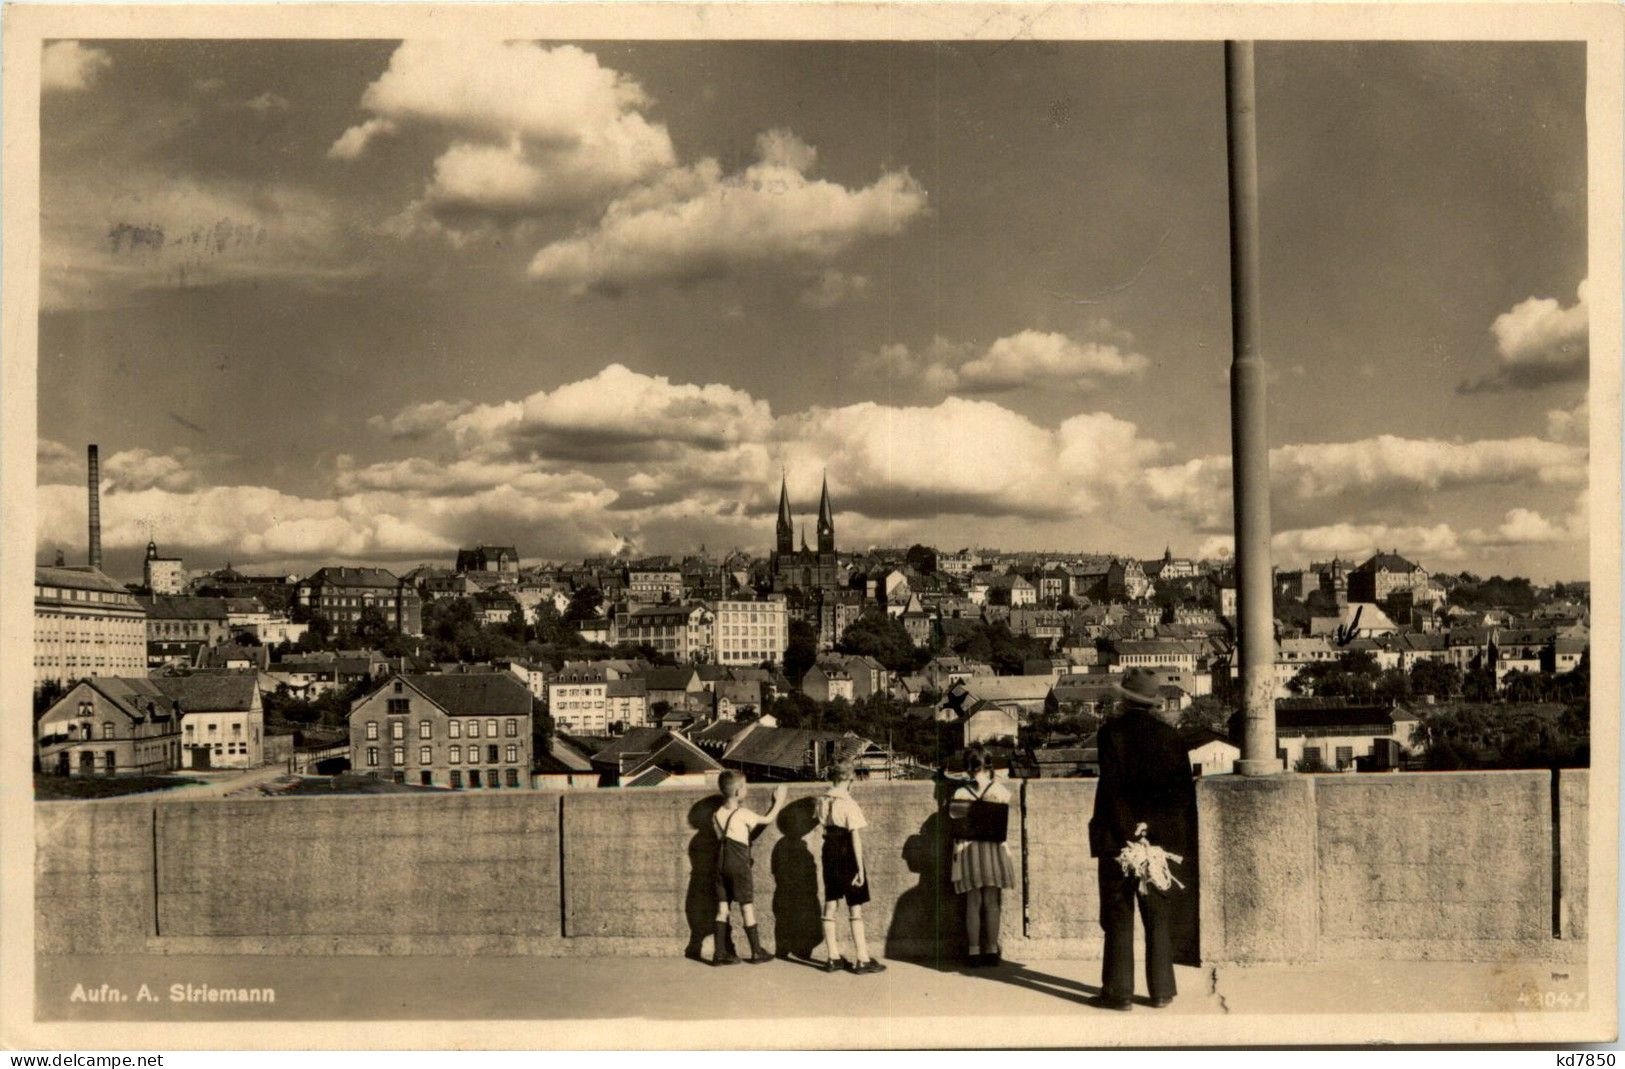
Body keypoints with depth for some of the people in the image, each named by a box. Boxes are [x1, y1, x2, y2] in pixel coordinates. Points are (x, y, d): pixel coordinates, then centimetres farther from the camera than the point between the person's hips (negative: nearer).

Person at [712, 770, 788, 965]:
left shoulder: (718, 815, 4)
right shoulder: (743, 813, -12)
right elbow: (768, 819, -2)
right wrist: (779, 800, 13)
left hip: (721, 866, 5)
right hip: (740, 866, -5)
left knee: (722, 908, 6)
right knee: (747, 907, 3)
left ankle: (720, 952, 5)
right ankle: (757, 952, 10)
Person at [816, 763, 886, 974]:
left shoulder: (823, 801, 1)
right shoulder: (849, 804, -17)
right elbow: (856, 838, -18)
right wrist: (860, 869, -16)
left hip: (829, 853, 6)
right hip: (847, 855, -6)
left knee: (831, 905, 11)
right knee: (855, 908, 0)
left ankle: (832, 958, 16)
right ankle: (862, 960, 3)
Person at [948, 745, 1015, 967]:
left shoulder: (960, 794, -3)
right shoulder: (1000, 790, -4)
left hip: (968, 851, 0)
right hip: (994, 849, 0)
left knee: (973, 903, 3)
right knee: (992, 903, 5)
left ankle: (975, 952, 4)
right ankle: (992, 951, 6)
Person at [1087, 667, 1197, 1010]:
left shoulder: (1112, 732, -7)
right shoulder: (1169, 734, 3)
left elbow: (1111, 785, -14)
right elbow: (1185, 788, 3)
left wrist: (1123, 832, -11)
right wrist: (1182, 834, 9)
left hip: (1118, 839, -3)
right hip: (1161, 837, 3)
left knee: (1118, 917, 3)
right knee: (1158, 917, 12)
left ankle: (1118, 992, 5)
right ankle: (1161, 990, 14)